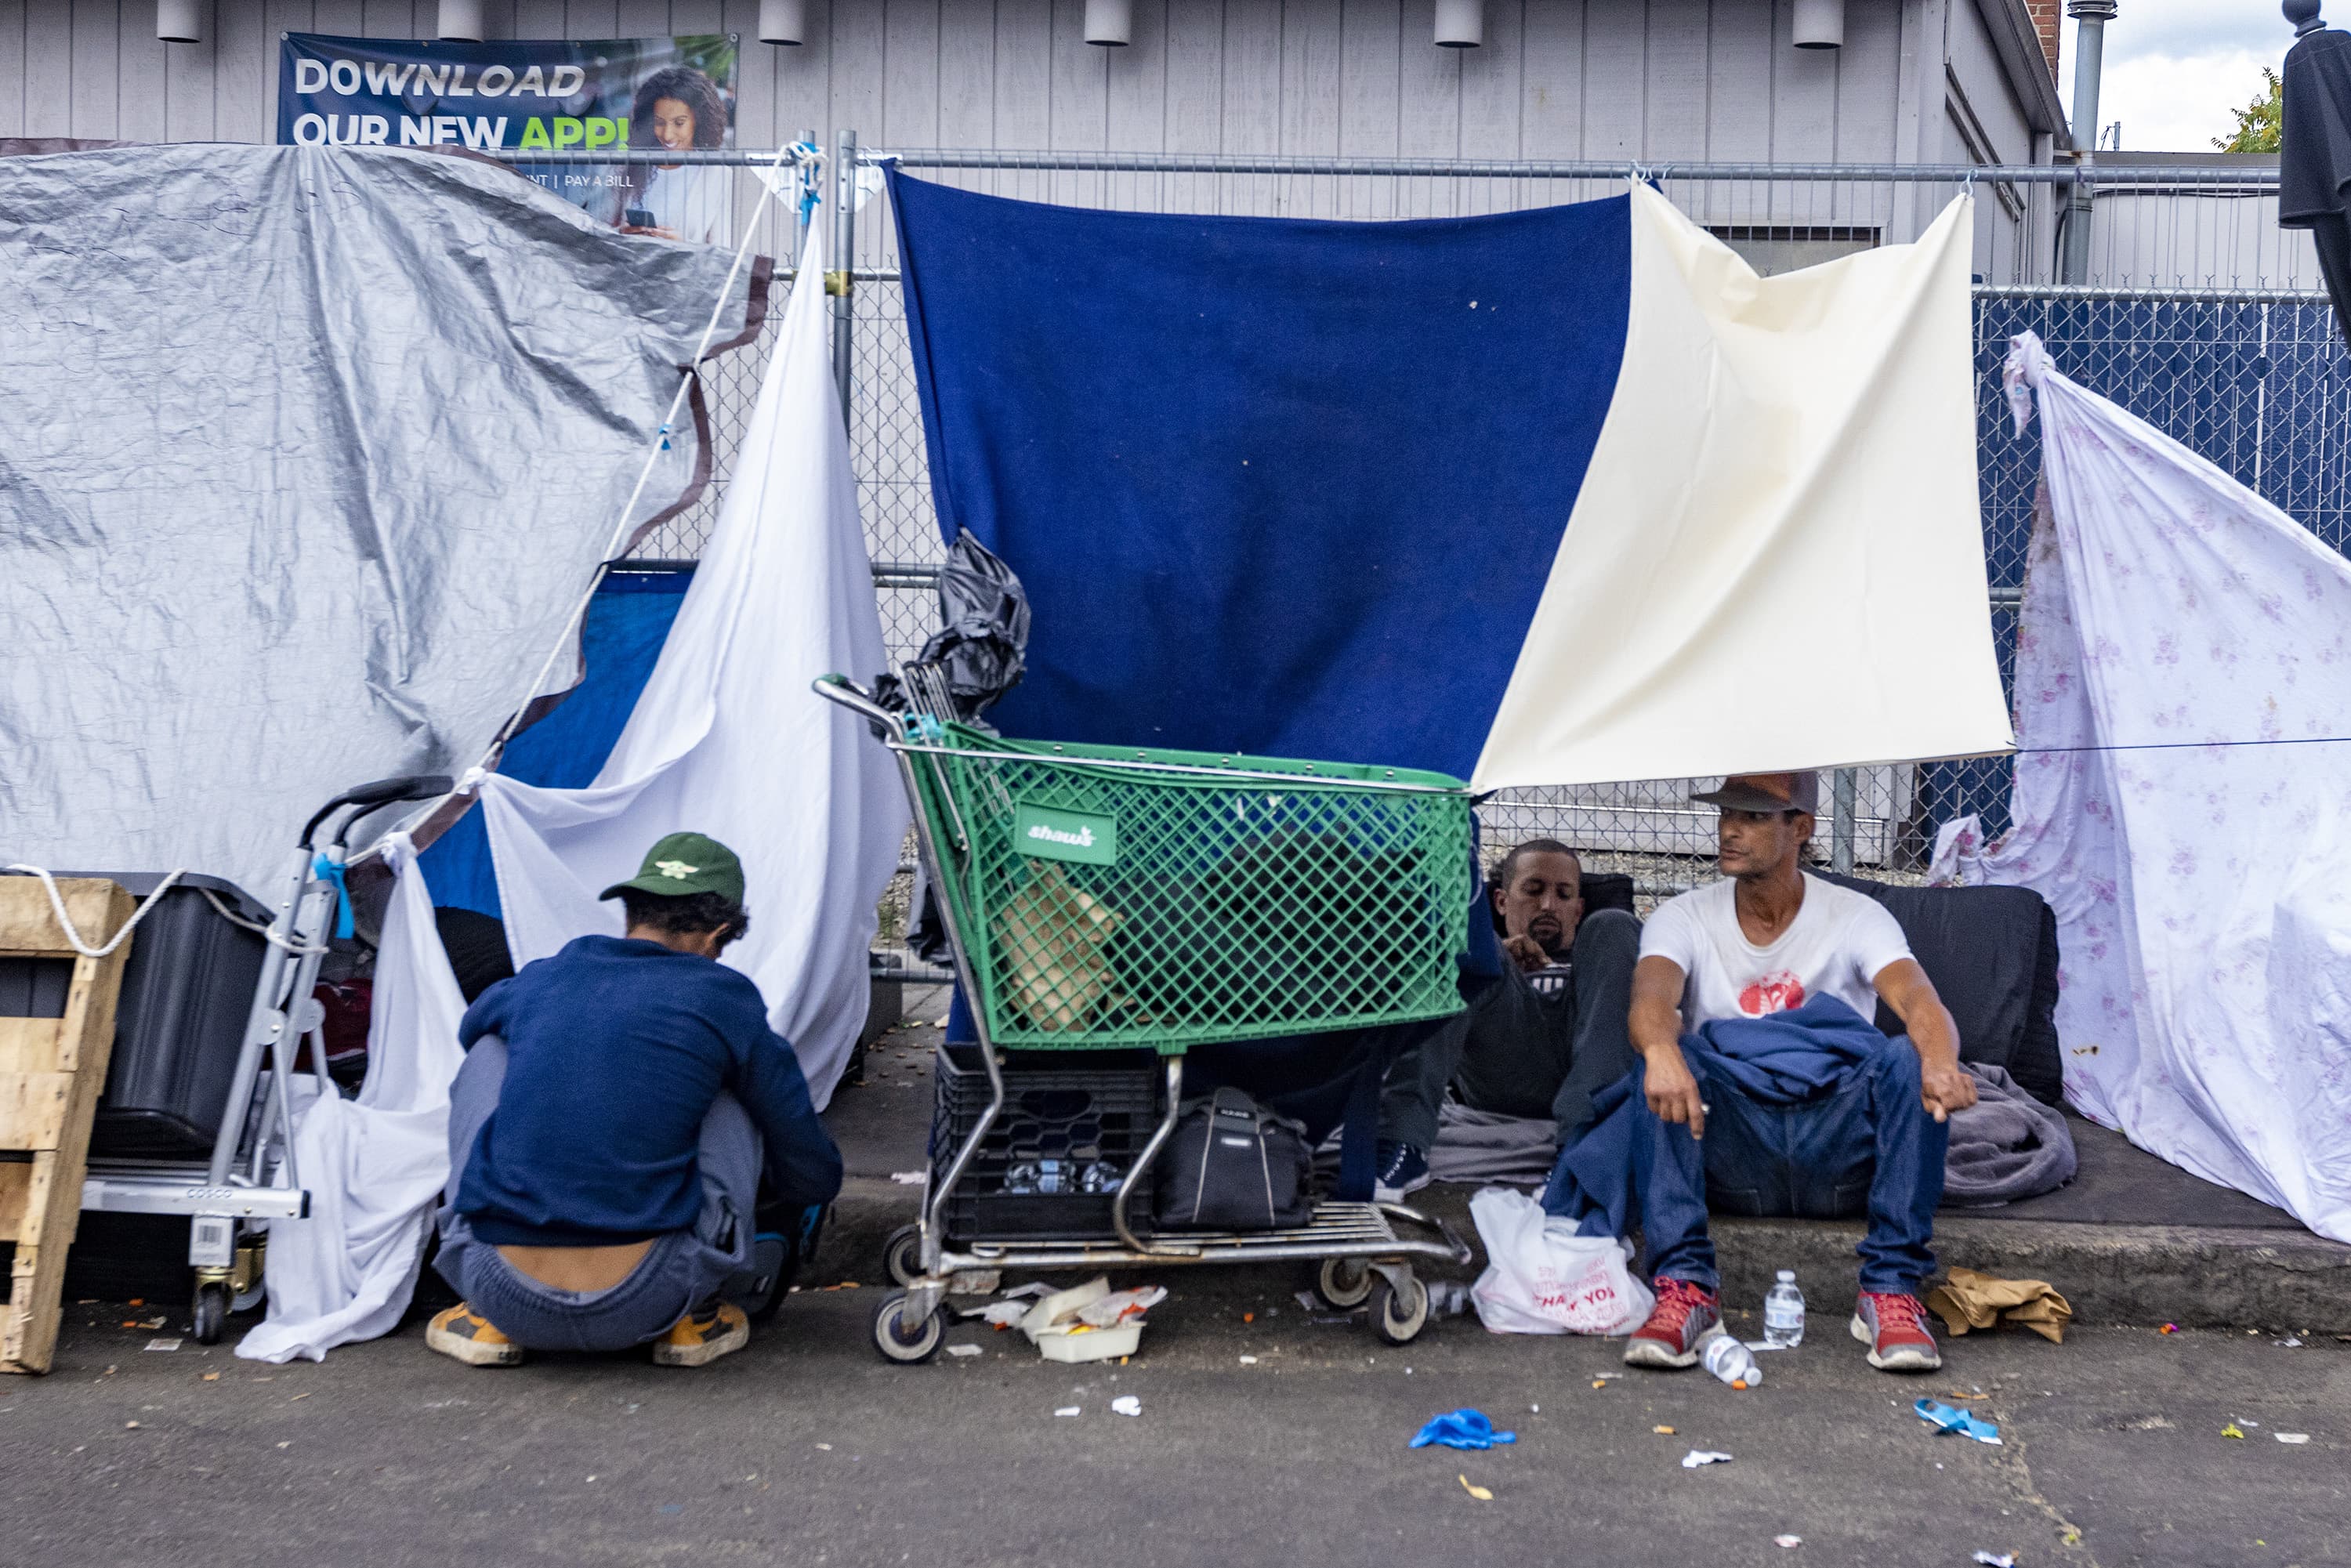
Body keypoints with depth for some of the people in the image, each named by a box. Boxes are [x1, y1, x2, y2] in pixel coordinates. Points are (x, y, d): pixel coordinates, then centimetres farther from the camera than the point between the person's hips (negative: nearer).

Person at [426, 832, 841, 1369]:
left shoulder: (537, 980, 12)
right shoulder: (723, 998, 3)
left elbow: (472, 1026, 41)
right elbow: (814, 1178, 12)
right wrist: (758, 1197, 38)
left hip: (507, 1297, 2)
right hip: (639, 1309, -2)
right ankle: (692, 1317, 16)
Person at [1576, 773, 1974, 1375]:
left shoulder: (1856, 917, 5)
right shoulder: (1683, 918, 6)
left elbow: (1917, 999, -15)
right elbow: (1651, 998, -16)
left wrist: (1941, 1061, -41)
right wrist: (1661, 1051, -43)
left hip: (1840, 1154, 0)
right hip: (1731, 1161, 0)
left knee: (1908, 1062, -28)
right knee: (1665, 1065, -28)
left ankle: (1892, 1294, -27)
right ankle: (1684, 1291, -33)